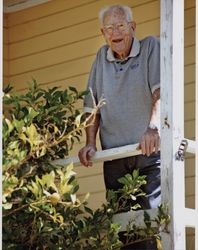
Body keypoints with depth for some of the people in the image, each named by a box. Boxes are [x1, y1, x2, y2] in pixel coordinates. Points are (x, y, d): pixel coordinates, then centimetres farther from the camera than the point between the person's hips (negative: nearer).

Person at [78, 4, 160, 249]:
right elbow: (92, 105, 16)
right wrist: (90, 143, 3)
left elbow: (161, 91, -14)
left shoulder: (150, 47, 0)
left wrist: (153, 128, -29)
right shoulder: (102, 56, 14)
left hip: (149, 150, -4)